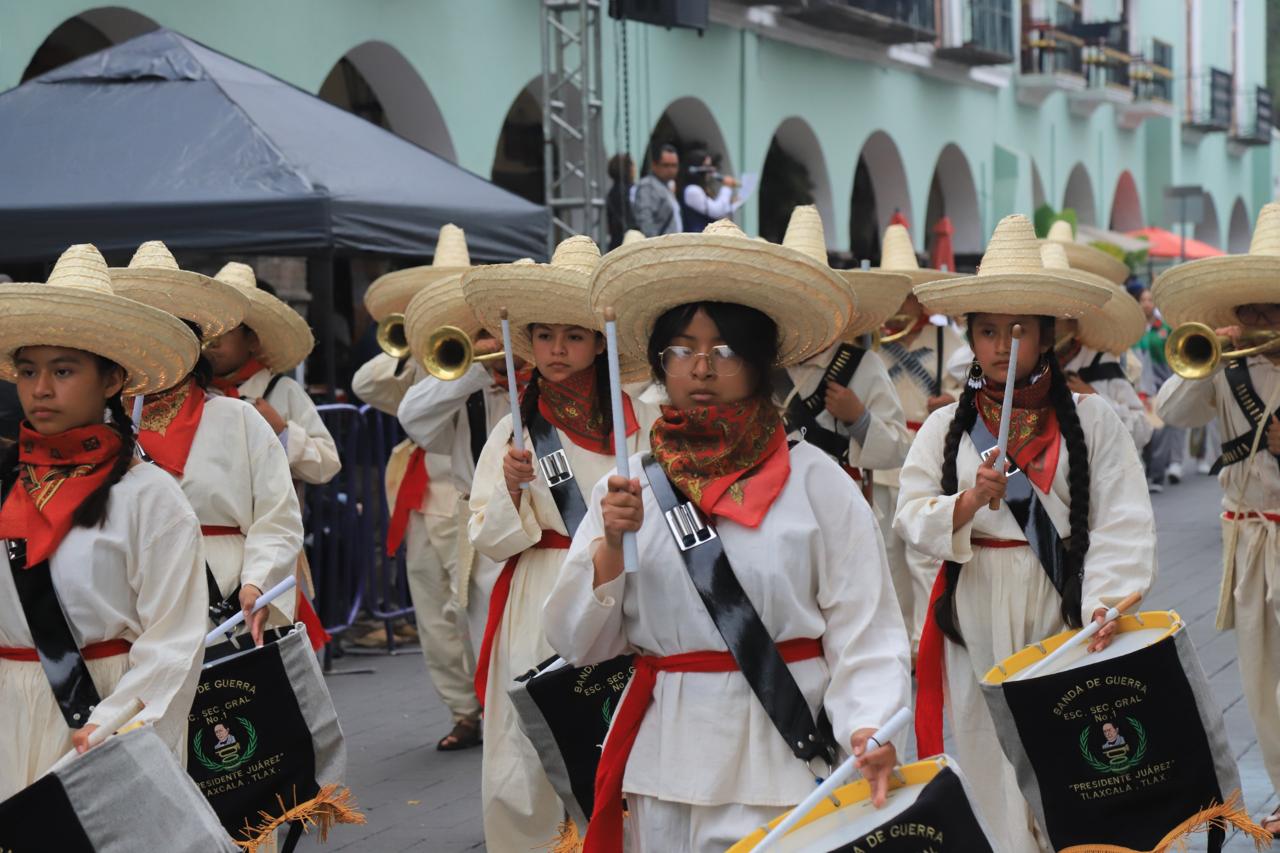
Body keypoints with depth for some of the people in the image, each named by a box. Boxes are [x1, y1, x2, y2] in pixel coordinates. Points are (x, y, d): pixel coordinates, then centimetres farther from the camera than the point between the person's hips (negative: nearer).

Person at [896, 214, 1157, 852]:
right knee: (986, 753, 1)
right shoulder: (947, 427, 8)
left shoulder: (1090, 421, 2)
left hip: (1062, 607, -1)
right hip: (975, 616, 1)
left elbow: (1121, 522, -6)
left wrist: (1105, 601, -20)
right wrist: (968, 501, -19)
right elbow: (911, 520, 0)